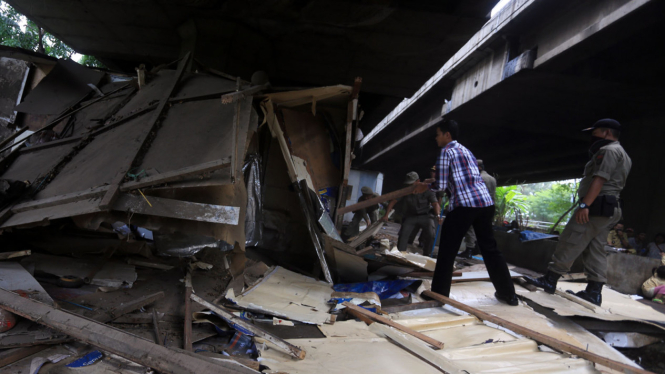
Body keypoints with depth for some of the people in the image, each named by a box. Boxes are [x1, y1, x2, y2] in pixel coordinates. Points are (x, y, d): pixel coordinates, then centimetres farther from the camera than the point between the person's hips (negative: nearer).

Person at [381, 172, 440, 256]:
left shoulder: (427, 191, -4)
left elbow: (435, 204, -11)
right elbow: (393, 202, -1)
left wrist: (438, 215, -31)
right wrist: (386, 215, -13)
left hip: (425, 216, -1)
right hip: (410, 217, 2)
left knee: (431, 234, -23)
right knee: (403, 233, -21)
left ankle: (426, 255, -4)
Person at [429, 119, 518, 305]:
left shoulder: (446, 151, 0)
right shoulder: (466, 150, 24)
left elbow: (441, 185, -6)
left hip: (464, 204, -8)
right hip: (486, 202, 8)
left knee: (447, 251, 1)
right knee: (490, 248, 16)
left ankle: (439, 293, 6)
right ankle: (508, 293, 23)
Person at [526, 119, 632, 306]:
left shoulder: (608, 150, -8)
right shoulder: (622, 155, 26)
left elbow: (600, 179, -20)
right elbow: (610, 183, 21)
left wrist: (585, 205, -27)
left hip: (597, 206, -10)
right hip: (610, 208, 10)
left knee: (570, 243, -9)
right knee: (595, 250, 8)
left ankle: (549, 280, -7)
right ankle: (594, 292, 8)